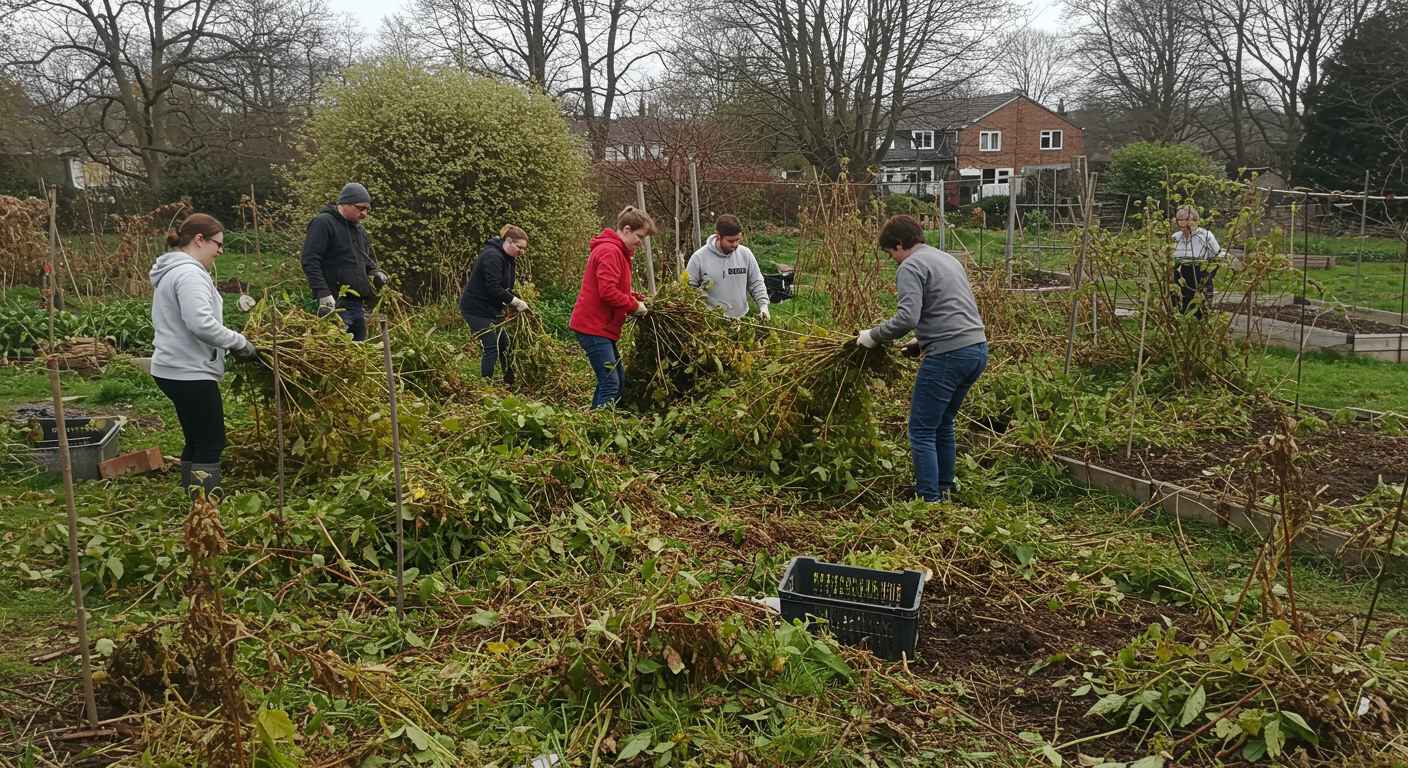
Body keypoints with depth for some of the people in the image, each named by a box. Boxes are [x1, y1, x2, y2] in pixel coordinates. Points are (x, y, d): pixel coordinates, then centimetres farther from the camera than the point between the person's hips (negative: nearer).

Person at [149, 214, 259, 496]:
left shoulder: (172, 271, 17)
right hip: (190, 373, -11)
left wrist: (232, 341, 14)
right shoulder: (189, 274, -17)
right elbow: (201, 324, -28)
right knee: (211, 442, -5)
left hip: (174, 369, 11)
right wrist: (239, 342, -15)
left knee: (197, 440, 17)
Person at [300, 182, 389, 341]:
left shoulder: (359, 230, 21)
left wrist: (376, 273, 9)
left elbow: (368, 260, 33)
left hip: (359, 304, 9)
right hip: (335, 304, -9)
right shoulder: (323, 223, -6)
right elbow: (310, 261, -13)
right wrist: (323, 294, -22)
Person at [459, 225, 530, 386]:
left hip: (490, 309, 10)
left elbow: (505, 288, 12)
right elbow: (493, 288, -28)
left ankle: (510, 383, 26)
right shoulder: (492, 256, -21)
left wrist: (516, 303, -5)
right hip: (476, 309, -10)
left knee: (504, 343, 14)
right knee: (492, 348, -12)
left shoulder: (508, 259, 11)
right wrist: (515, 302, -25)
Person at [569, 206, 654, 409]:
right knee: (611, 384, -13)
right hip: (594, 326, -11)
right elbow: (608, 292, -24)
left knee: (618, 381, 13)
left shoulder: (617, 251, 19)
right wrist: (634, 306, -12)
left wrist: (635, 298, 7)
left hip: (601, 326, 11)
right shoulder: (610, 251, -15)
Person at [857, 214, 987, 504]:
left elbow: (907, 317, -20)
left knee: (922, 431, -1)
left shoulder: (911, 267, -6)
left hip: (949, 356, -9)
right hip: (978, 349, 9)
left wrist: (873, 336, -7)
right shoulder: (948, 259, 23)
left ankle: (929, 500, 0)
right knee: (943, 424, 21)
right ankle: (944, 491, 28)